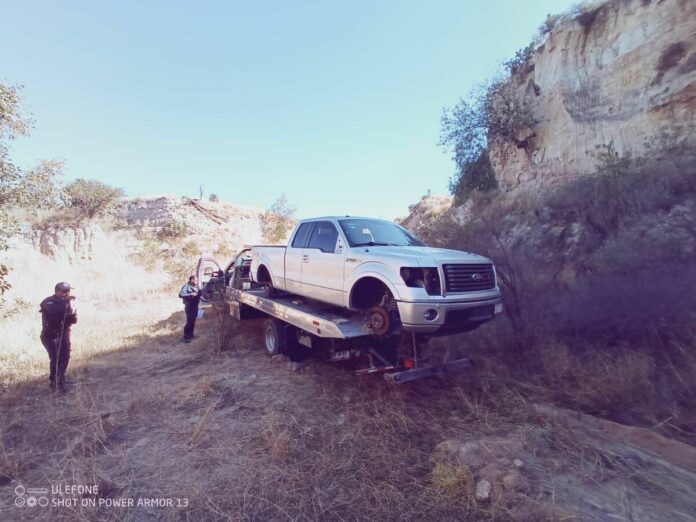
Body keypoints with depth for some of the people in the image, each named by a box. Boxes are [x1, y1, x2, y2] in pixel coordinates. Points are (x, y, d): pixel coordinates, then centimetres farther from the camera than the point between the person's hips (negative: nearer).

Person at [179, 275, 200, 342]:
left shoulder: (196, 286, 8)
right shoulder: (186, 286, -13)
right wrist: (191, 294, -29)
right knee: (189, 321, -6)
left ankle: (190, 334, 27)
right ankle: (186, 337, 4)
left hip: (195, 306, 7)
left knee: (193, 321, 14)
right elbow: (181, 295, -27)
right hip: (189, 306, -7)